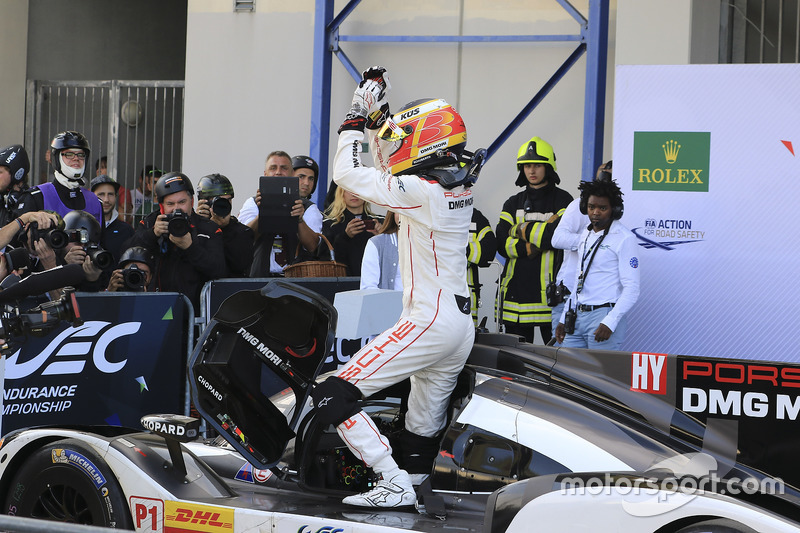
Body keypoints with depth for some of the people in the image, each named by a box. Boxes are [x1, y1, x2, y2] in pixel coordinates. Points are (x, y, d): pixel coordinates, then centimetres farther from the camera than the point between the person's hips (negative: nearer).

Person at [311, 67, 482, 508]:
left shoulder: (420, 191, -16)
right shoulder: (458, 184, 9)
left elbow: (347, 173, -9)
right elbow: (389, 168, 26)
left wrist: (355, 120, 4)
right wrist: (377, 117, 27)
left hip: (428, 320, -9)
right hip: (460, 325, 9)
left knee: (333, 397, -10)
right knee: (423, 426, 16)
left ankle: (394, 484, -16)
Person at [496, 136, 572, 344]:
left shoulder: (563, 200, 3)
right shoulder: (513, 204, 15)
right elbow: (502, 244, 2)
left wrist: (523, 230, -6)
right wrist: (530, 247, -13)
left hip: (549, 290, -4)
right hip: (516, 289, 4)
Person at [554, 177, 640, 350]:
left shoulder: (624, 239, -7)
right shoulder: (586, 235, 16)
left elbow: (631, 289, -13)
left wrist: (610, 322, -21)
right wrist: (564, 319, 19)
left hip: (603, 316, -7)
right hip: (577, 317, 7)